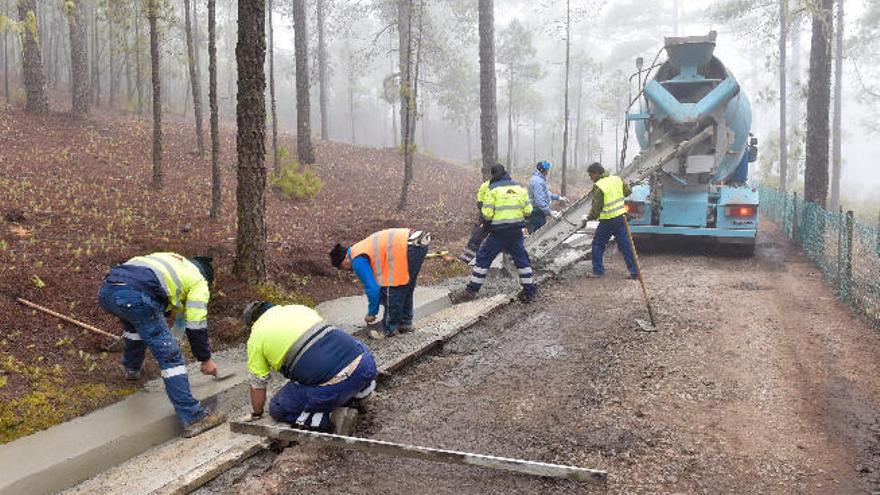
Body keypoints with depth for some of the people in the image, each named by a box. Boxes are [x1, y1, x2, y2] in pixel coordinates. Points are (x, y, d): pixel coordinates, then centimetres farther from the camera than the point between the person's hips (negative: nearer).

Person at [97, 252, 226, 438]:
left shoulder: (173, 261, 36)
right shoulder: (198, 281, 18)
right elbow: (196, 326, 14)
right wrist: (206, 359, 28)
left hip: (106, 290, 8)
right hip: (134, 297, -8)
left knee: (136, 321, 40)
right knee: (170, 356, -3)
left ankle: (131, 368, 58)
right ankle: (193, 418, -5)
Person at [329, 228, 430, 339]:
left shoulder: (358, 261, -4)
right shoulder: (361, 249, 25)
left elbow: (372, 288, -4)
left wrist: (371, 313, 10)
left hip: (408, 248, -10)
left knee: (392, 290, 3)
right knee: (406, 288, 24)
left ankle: (388, 329, 15)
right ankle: (405, 322, 37)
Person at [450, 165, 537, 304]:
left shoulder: (493, 189, -6)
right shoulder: (520, 187, 7)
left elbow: (487, 213, -11)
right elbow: (528, 210, 5)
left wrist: (487, 222, 10)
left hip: (498, 231, -4)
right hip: (517, 231, 4)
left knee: (483, 258, 4)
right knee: (522, 259, 15)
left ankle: (471, 291, 4)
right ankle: (530, 291, 17)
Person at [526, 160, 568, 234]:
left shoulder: (540, 179, 15)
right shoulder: (537, 181, -21)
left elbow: (546, 193, 28)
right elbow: (539, 201, -27)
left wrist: (559, 197, 26)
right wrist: (549, 212, -27)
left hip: (540, 214, 11)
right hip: (537, 215, -11)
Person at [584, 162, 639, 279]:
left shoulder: (598, 187, -15)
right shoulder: (617, 179, 4)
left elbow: (596, 208, -13)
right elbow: (628, 190, 16)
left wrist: (589, 217, 4)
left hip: (608, 221, -6)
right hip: (621, 217, 6)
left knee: (598, 244, 9)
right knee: (625, 245, 9)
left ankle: (598, 271, 10)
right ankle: (634, 272, 9)